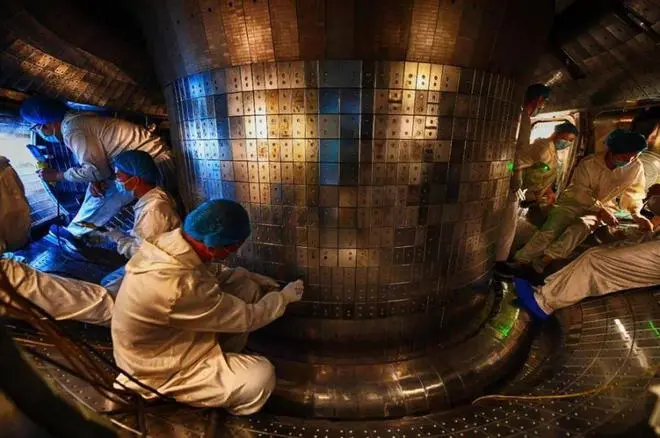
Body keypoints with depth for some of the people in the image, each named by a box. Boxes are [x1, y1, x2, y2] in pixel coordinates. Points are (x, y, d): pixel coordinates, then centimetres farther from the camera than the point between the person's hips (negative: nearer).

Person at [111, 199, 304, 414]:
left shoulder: (169, 241, -15)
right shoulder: (181, 289, -41)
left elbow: (209, 277, 5)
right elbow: (246, 318, -26)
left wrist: (253, 277, -3)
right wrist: (284, 297, -9)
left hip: (168, 337, 8)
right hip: (164, 372, -8)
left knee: (247, 286, -2)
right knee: (261, 376, -19)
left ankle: (228, 359, 17)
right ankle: (225, 404, 16)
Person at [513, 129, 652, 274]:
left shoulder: (636, 168, -5)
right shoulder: (588, 163, -15)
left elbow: (633, 193, 6)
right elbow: (581, 192, -17)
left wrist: (637, 214, -10)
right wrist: (601, 211, -27)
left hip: (604, 207, 2)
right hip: (575, 201, -2)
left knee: (581, 227, -34)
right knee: (550, 229, -25)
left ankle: (544, 261, -35)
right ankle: (519, 263, -22)